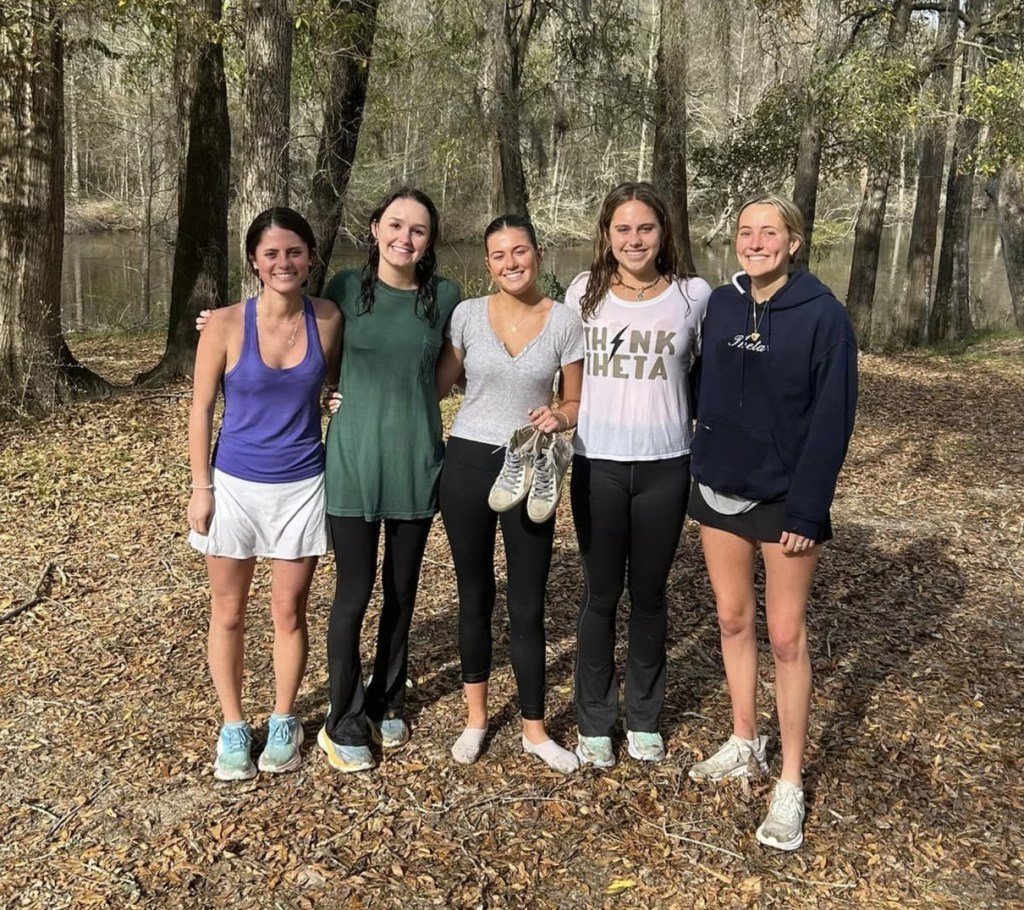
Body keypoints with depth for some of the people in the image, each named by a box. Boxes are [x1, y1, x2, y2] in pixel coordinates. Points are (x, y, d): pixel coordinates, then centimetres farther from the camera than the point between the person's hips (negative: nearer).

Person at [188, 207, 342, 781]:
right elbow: (202, 409, -3)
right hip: (236, 485, -1)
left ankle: (284, 721, 31)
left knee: (290, 611, 11)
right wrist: (201, 488, -3)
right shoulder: (227, 325, -11)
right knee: (229, 614, 11)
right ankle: (233, 726, 30)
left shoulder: (329, 320, -6)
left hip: (302, 486, 1)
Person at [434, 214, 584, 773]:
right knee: (475, 597, 13)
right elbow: (438, 384, 8)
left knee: (528, 606, 3)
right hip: (468, 462, 1)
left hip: (529, 470, -1)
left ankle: (534, 730, 20)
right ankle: (476, 716, 31)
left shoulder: (563, 322, -2)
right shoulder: (467, 314, -1)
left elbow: (575, 402, 5)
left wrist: (559, 417, -16)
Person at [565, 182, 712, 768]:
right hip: (597, 463, 1)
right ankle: (595, 722, 23)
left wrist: (683, 414, -2)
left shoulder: (694, 295, -3)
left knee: (649, 594, 12)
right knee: (601, 594, 8)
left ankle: (644, 718, 28)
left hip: (665, 466, 0)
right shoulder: (585, 291, 1)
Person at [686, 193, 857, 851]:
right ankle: (745, 745, 31)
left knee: (786, 635, 2)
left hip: (784, 496, -5)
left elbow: (831, 420, -12)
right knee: (733, 619, 14)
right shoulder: (721, 305, 3)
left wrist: (808, 510, -15)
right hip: (719, 488, 5)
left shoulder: (823, 315, -11)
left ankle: (791, 784, 14)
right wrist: (701, 465, 6)